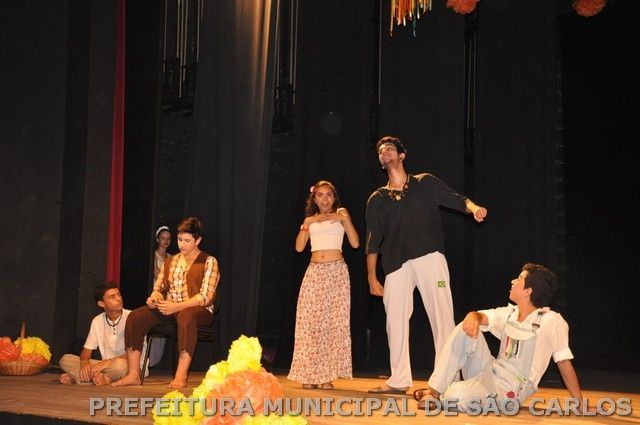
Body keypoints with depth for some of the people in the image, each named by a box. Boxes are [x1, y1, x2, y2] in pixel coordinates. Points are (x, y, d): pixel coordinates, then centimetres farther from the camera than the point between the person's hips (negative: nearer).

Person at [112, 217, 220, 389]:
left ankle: (181, 376, -45)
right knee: (135, 317, -19)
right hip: (170, 309, 6)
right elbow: (159, 287, 20)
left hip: (200, 310, -5)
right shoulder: (170, 262, 18)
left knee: (185, 316, -42)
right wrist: (154, 297, -7)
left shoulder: (209, 262, 0)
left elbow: (205, 297, -11)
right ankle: (133, 375, -20)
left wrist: (176, 306, -23)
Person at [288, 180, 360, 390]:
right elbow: (299, 247, 8)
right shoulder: (310, 219, 19)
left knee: (334, 321, -6)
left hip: (337, 272, -3)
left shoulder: (341, 214, 9)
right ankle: (309, 375, 0)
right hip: (315, 272, 3)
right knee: (310, 322, -4)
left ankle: (327, 375, -3)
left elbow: (355, 243, -1)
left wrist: (345, 219, -8)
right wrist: (307, 223, 0)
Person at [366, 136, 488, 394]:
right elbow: (373, 241, 14)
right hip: (396, 265, 2)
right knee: (395, 319, 0)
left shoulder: (425, 183, 15)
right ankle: (399, 380, 9)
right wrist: (372, 277, 7)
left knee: (442, 315, -8)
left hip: (429, 257, -2)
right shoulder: (377, 199, 18)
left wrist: (474, 208, -17)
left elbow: (456, 200, 6)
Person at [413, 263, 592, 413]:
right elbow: (482, 317, -2)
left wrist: (580, 405, -11)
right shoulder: (509, 313, 8)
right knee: (466, 328, -14)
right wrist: (472, 317, -28)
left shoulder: (552, 321, -14)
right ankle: (434, 391, -11)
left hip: (510, 390, -7)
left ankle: (443, 397, 4)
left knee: (458, 397, -34)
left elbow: (565, 363, -12)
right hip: (490, 372, 7)